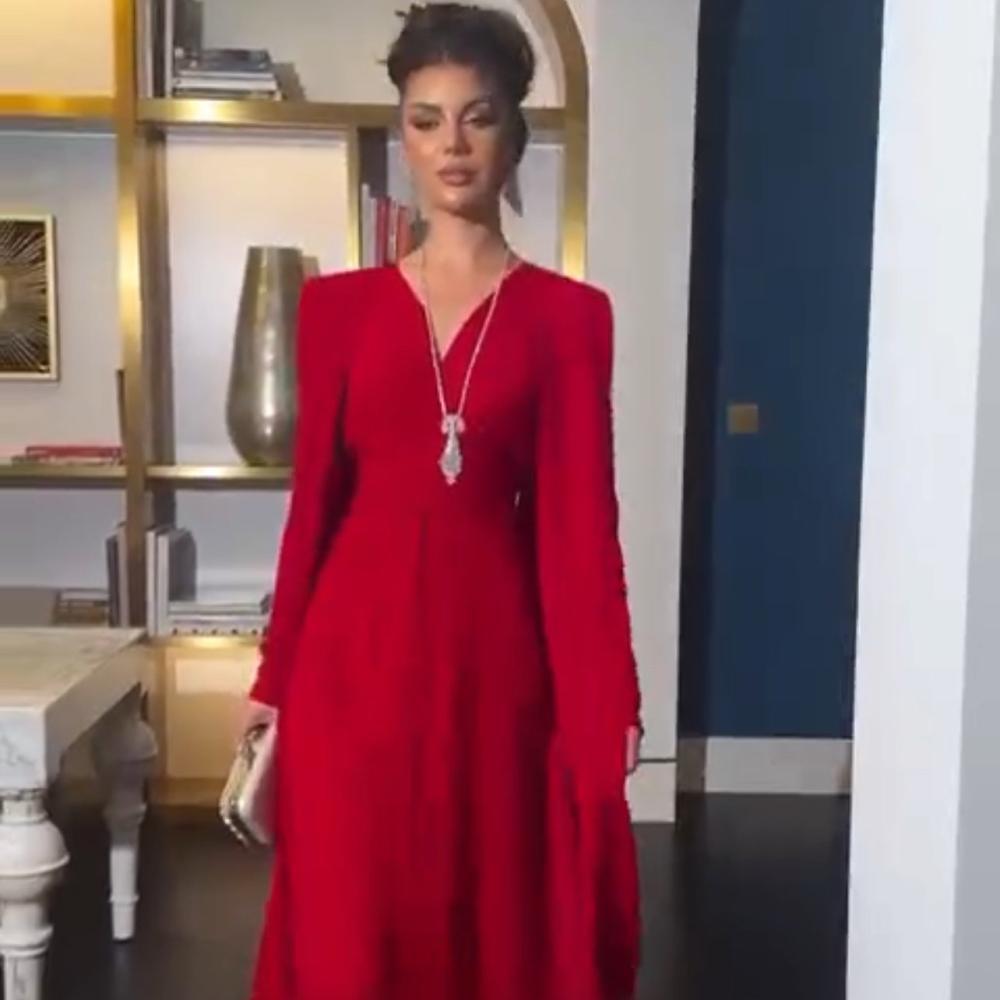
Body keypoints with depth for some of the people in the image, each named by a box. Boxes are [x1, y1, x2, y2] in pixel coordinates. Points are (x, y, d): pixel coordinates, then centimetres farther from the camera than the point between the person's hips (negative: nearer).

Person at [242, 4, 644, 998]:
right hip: (358, 638, 1)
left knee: (497, 907, 12)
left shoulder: (567, 315, 1)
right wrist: (274, 674, 6)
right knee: (350, 918, 10)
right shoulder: (338, 305, 4)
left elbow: (580, 518, -2)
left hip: (494, 641, -1)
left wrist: (610, 699, -5)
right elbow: (314, 500, 5)